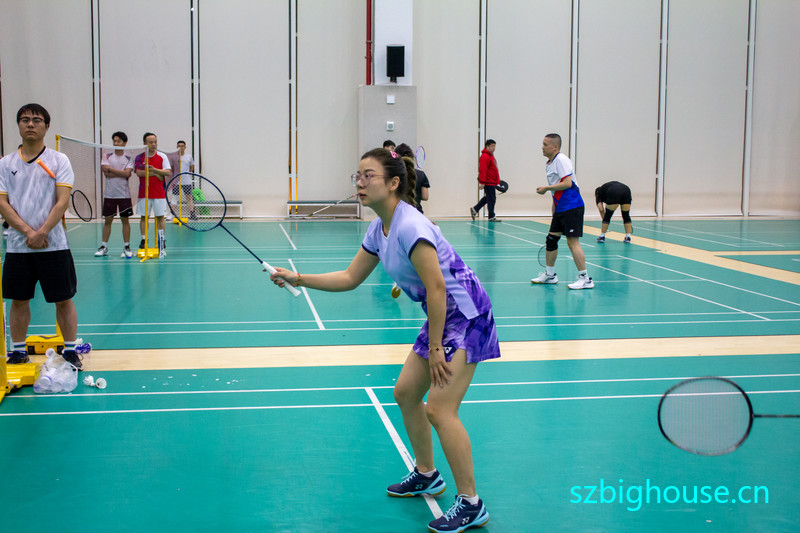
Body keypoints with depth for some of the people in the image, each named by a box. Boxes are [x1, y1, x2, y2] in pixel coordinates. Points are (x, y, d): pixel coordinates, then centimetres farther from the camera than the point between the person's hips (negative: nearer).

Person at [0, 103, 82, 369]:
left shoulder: (59, 160, 0)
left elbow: (63, 201, -7)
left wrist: (42, 232, -17)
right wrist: (27, 231, -14)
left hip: (53, 245, -2)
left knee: (64, 299, 2)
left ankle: (70, 350, 13)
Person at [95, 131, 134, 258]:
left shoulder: (129, 158, 4)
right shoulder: (107, 156, 5)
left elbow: (127, 174, -12)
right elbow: (106, 173, -8)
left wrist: (110, 169, -10)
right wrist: (121, 173, -10)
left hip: (124, 194, -1)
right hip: (109, 194, 1)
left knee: (125, 220, 3)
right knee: (107, 220, 5)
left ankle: (126, 247, 10)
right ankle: (104, 247, 12)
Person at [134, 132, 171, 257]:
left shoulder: (162, 156, 3)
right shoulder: (139, 157, 4)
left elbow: (168, 172, -7)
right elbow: (138, 172, -10)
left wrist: (155, 170, -22)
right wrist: (155, 174, -16)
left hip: (159, 193, -1)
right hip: (144, 193, 1)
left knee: (160, 217, 1)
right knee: (144, 217, 3)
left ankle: (161, 242, 5)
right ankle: (143, 241, 8)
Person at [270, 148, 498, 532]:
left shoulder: (410, 227, -24)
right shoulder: (379, 230, 6)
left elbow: (437, 288, -24)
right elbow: (350, 278, 13)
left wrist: (434, 348, -19)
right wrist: (298, 279, 6)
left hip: (465, 316, -10)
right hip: (442, 317, 10)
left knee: (439, 409, -13)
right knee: (406, 393, 15)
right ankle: (426, 475, 33)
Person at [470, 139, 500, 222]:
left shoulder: (490, 156, 18)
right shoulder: (485, 157, -15)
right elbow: (482, 170, -20)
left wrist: (497, 181, 25)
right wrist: (482, 182, -23)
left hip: (492, 182, 10)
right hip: (488, 183, -10)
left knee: (488, 198, 16)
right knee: (491, 199, -4)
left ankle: (475, 209, 22)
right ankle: (491, 217, 4)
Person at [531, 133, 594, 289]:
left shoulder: (561, 160, -12)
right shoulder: (549, 164, 16)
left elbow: (567, 183, -23)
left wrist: (546, 188, -15)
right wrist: (554, 212, 23)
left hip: (572, 207, -10)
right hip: (560, 208, 10)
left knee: (572, 241, -11)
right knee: (551, 239, 12)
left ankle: (585, 279, -7)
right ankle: (550, 274, 25)